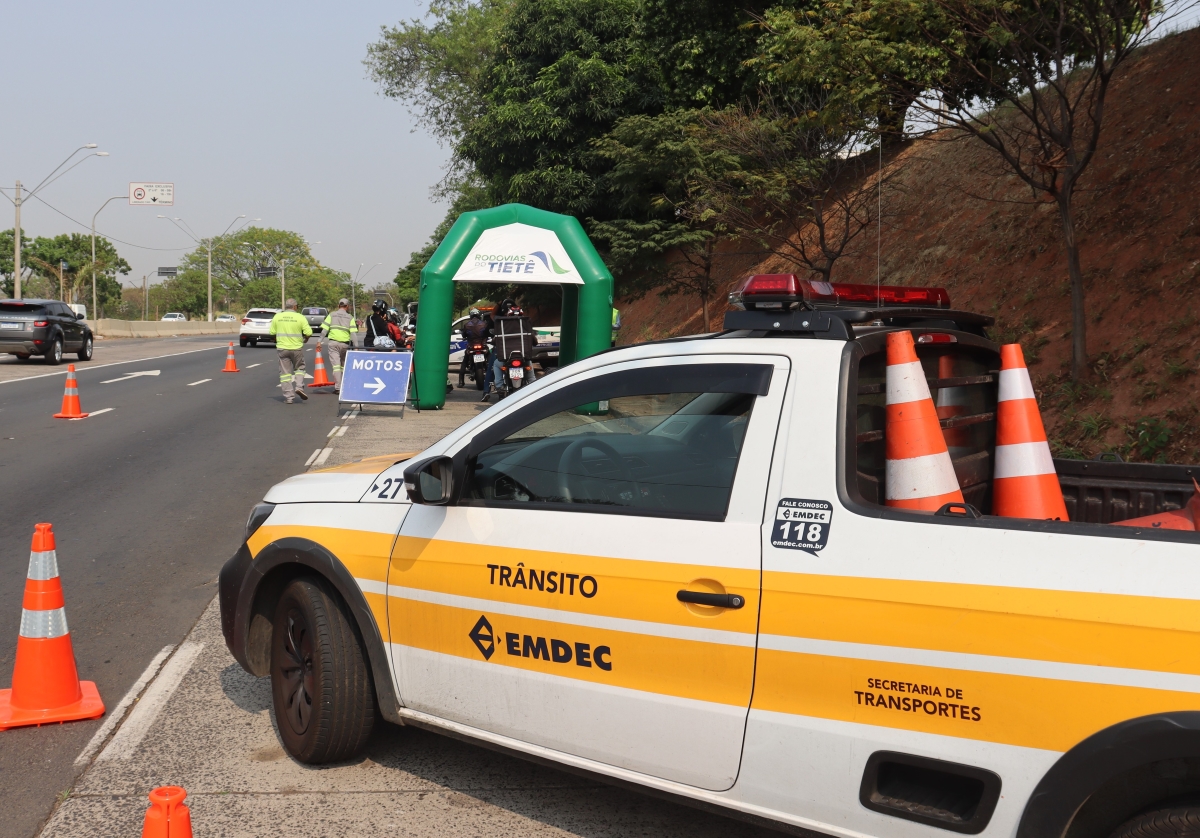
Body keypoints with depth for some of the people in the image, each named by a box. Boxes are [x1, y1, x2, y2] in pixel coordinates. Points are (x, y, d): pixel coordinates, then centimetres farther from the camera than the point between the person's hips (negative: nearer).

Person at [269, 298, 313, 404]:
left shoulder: (277, 317, 0)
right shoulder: (300, 317, -7)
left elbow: (272, 332, 3)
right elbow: (309, 333, -10)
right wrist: (305, 338, 12)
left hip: (282, 348, 1)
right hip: (297, 348, -1)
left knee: (285, 372, 6)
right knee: (299, 368, 19)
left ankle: (289, 396, 4)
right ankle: (299, 386, -2)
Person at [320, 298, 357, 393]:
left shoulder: (332, 315, 9)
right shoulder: (350, 317, 8)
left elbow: (324, 329, 0)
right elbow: (353, 333, -1)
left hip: (333, 342, -1)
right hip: (345, 343, 1)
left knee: (336, 365, -4)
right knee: (343, 365, 16)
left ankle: (338, 387, -11)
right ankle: (344, 385, 18)